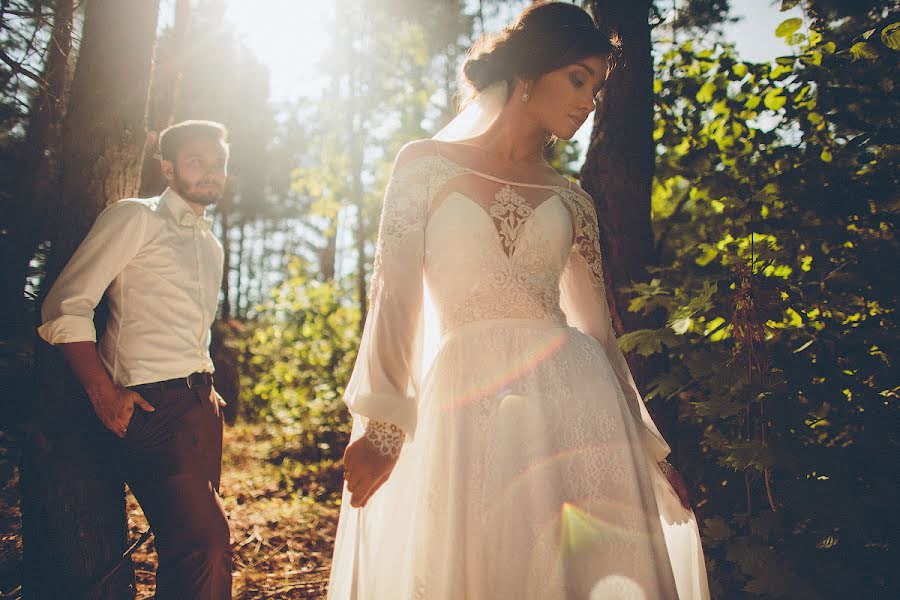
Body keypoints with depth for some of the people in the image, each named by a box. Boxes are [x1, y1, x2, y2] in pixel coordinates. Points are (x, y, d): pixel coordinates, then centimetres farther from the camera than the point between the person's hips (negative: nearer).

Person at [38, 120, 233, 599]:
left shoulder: (211, 245, 22)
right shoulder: (134, 218, -1)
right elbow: (65, 308, -8)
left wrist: (207, 388, 15)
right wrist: (103, 392, -15)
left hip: (200, 404, 8)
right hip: (151, 406, -7)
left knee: (188, 547, 9)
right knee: (207, 542, -17)